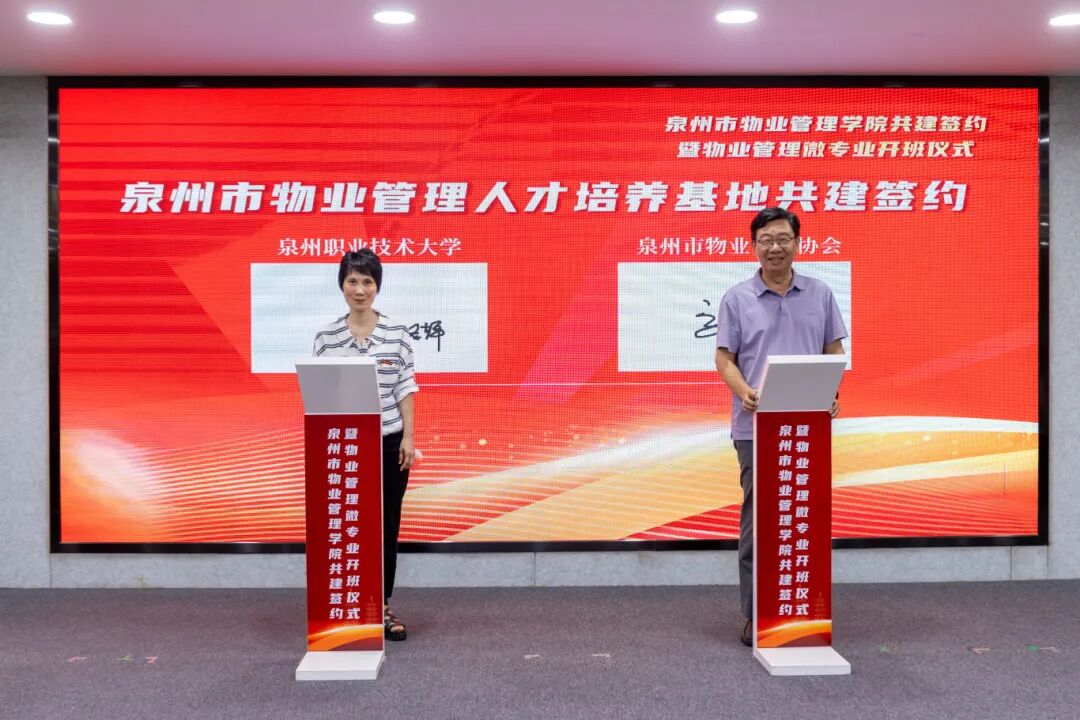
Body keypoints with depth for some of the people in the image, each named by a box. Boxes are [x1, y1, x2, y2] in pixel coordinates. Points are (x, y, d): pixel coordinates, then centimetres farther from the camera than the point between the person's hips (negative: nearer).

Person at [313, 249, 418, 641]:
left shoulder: (396, 333, 0)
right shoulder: (326, 336, 0)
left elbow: (406, 388, 1)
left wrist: (409, 437, -4)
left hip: (389, 443, 1)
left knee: (387, 526, 7)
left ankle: (383, 608, 19)